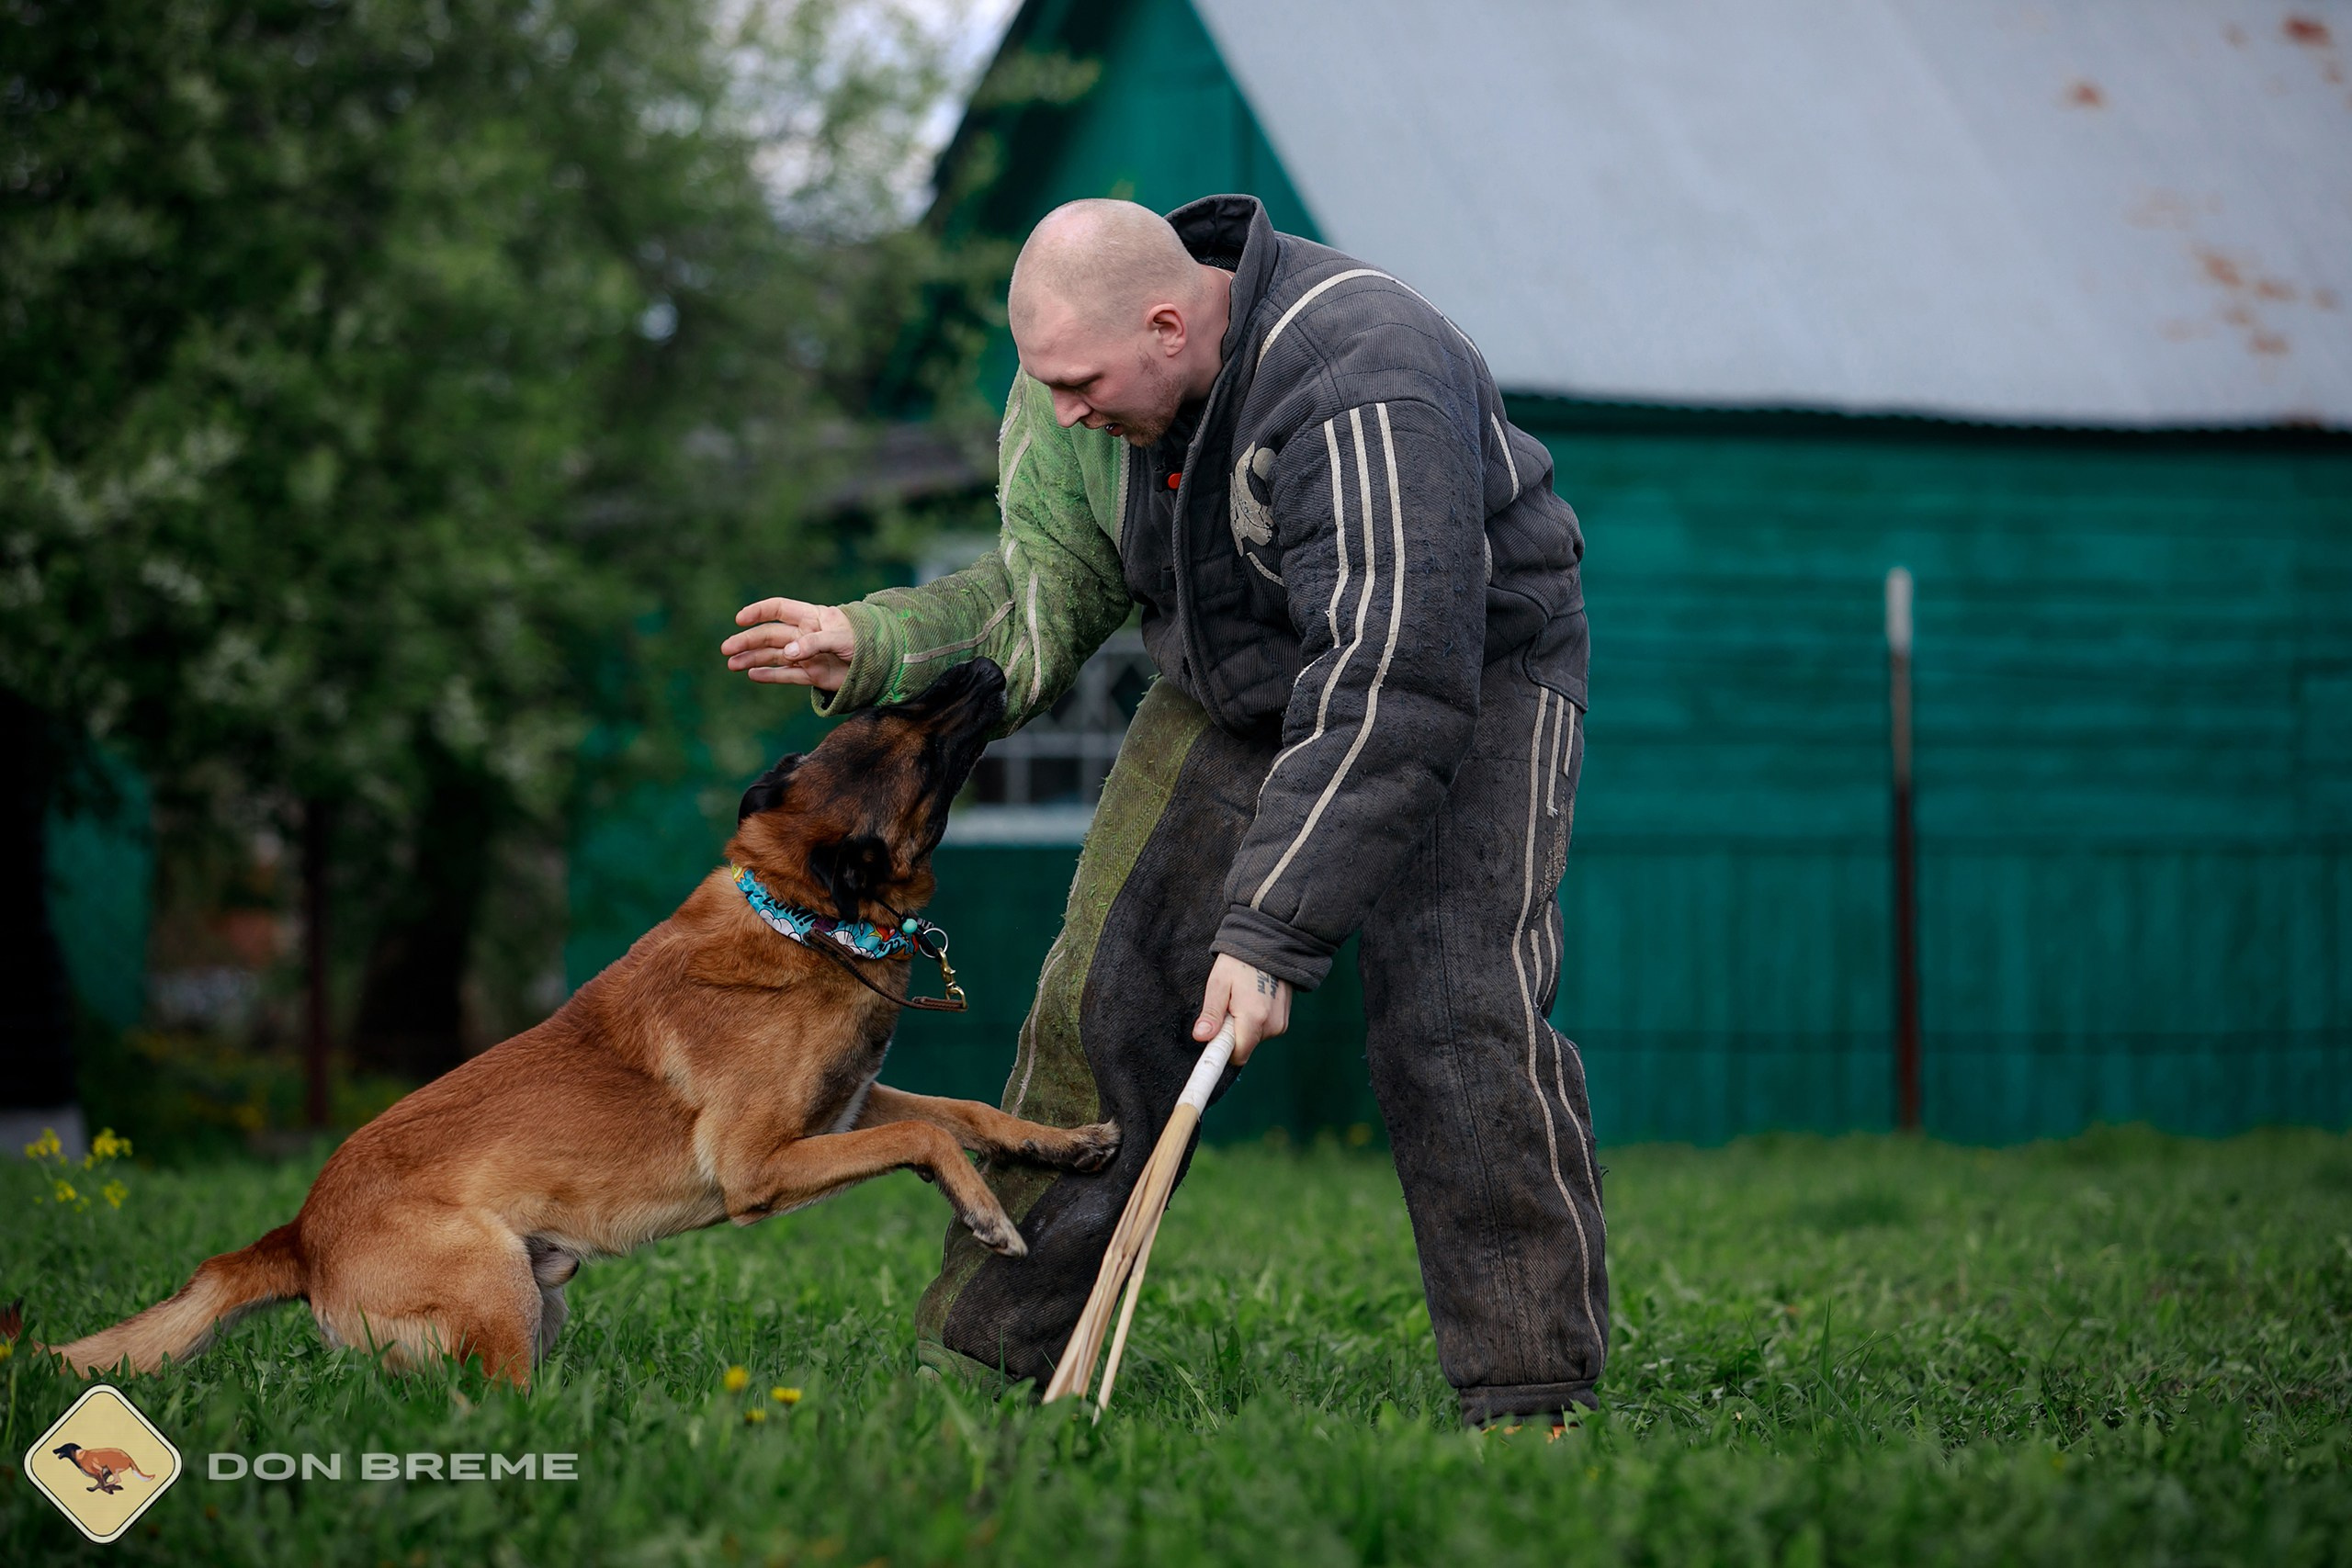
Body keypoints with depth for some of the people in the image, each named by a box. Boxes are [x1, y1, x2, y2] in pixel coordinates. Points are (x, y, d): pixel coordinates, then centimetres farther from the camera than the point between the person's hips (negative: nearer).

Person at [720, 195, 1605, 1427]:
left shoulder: (1360, 389, -37)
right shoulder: (1075, 398, -13)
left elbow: (1389, 688, -39)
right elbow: (1042, 596, 1)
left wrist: (1271, 930, -41)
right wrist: (871, 647, -15)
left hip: (1472, 672, -6)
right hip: (1235, 685, 6)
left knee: (1457, 1022, -20)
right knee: (1106, 990, -3)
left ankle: (1530, 1397, -12)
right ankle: (979, 1355, 4)